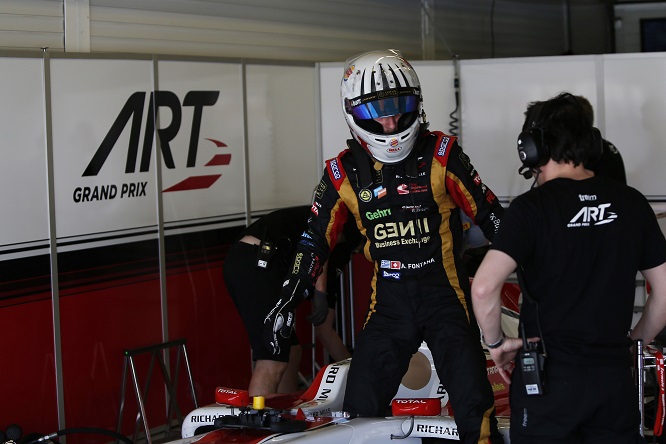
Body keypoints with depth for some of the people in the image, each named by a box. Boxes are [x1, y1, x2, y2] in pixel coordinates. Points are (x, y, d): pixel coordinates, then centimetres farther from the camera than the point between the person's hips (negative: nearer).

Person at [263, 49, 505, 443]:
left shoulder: (442, 155, -6)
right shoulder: (344, 173, 1)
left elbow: (489, 214, 0)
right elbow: (317, 238, 7)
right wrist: (288, 302, 3)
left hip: (445, 293, -2)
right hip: (388, 301, 2)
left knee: (474, 408, -9)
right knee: (360, 409, 1)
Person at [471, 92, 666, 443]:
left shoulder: (533, 206, -10)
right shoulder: (632, 203, 3)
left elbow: (484, 288, -21)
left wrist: (496, 342, -4)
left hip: (548, 377, -4)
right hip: (615, 380, 4)